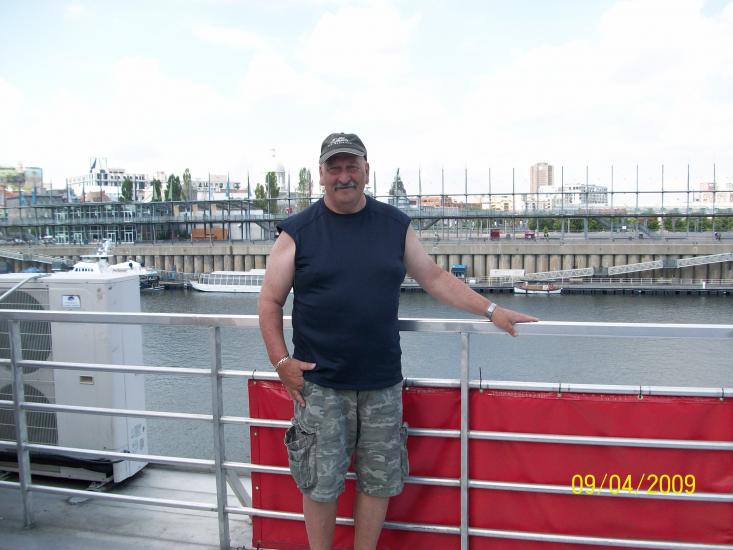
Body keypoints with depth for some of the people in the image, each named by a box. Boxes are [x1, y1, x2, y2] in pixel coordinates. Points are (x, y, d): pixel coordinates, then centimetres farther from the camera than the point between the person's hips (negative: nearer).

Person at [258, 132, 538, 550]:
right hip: (319, 383, -2)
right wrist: (282, 362, -7)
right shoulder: (298, 231, 0)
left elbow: (435, 277, 11)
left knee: (379, 482, 11)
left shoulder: (395, 225, 7)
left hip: (382, 383, 2)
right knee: (320, 484, 6)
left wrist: (491, 310, 6)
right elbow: (271, 301, 2)